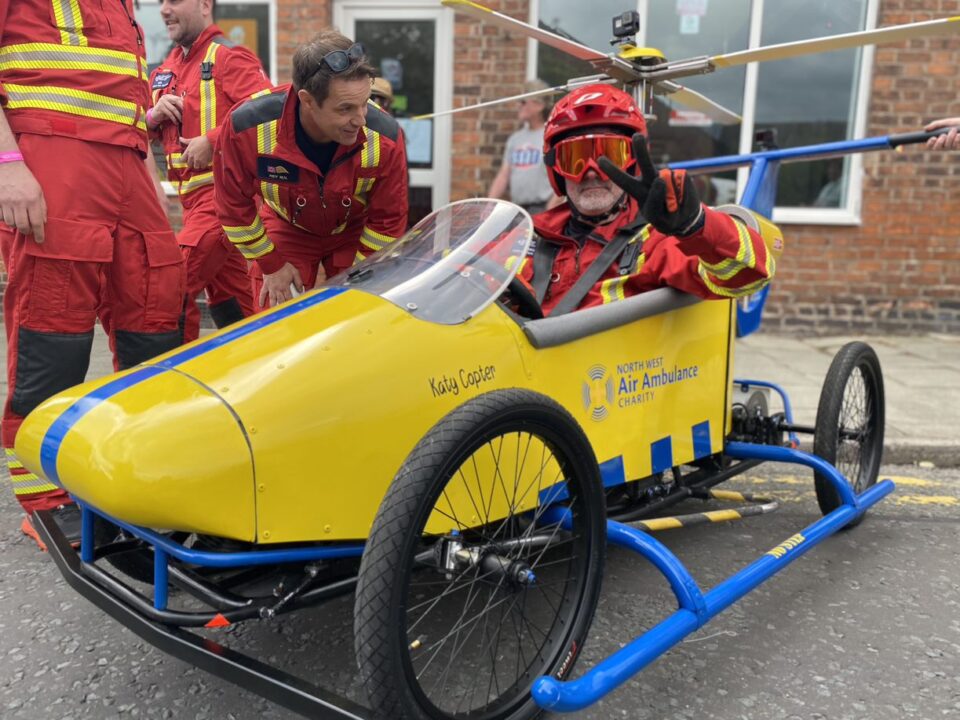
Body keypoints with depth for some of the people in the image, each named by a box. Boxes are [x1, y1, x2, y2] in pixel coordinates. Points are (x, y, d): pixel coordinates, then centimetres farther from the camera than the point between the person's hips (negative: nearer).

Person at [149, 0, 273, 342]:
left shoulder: (227, 56, -6)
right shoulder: (164, 70, 18)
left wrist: (212, 140, -19)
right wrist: (153, 116, 1)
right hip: (193, 195, 8)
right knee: (229, 295, 13)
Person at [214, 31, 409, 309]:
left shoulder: (385, 137, -31)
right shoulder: (247, 128, -32)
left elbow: (388, 221, -15)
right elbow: (234, 204, -13)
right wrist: (270, 264, -6)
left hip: (354, 236, 0)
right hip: (286, 231, 0)